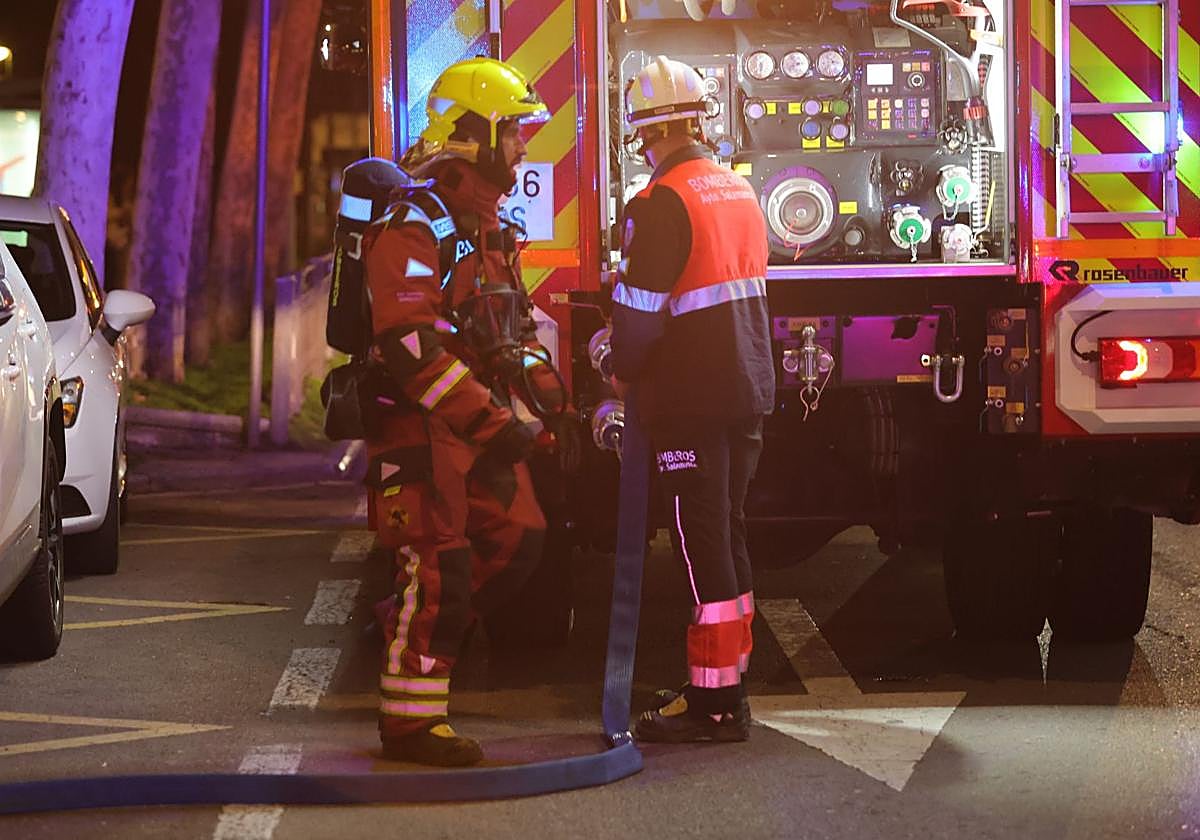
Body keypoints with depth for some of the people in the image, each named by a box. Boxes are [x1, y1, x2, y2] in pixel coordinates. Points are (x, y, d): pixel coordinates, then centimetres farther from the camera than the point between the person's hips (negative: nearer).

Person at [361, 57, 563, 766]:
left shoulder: (489, 229, 16)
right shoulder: (413, 227, -16)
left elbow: (513, 323, 26)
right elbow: (412, 347, -24)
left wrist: (547, 388, 11)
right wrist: (490, 422, -26)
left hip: (479, 423, 9)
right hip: (422, 426, -9)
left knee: (518, 539, 8)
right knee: (439, 566, -8)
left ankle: (418, 626, 23)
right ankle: (411, 719, -1)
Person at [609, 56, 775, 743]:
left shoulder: (663, 202, -15)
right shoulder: (741, 191, 12)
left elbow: (641, 305, -16)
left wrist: (624, 373, 2)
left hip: (691, 399, -8)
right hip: (749, 389, 8)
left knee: (703, 544, -5)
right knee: (728, 534, 16)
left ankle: (716, 704, -3)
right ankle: (729, 680, 24)